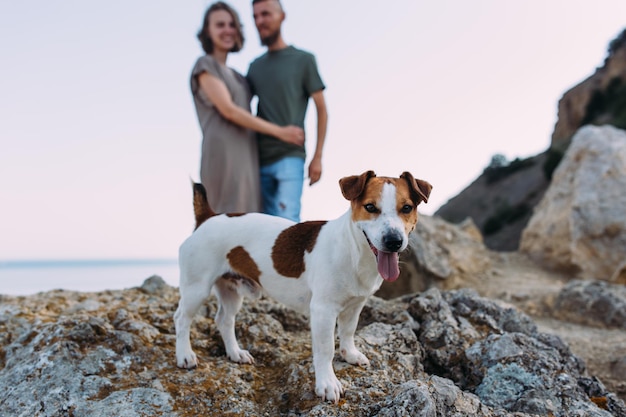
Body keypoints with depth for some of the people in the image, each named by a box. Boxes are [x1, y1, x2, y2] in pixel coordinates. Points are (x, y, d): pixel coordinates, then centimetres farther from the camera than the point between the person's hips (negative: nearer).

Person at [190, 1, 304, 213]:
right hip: (224, 156, -7)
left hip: (245, 158, 7)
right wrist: (279, 131, -10)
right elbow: (228, 109, -10)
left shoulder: (236, 75, 24)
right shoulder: (206, 65, 1)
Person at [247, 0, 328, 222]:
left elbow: (321, 109, 2)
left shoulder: (303, 60, 3)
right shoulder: (255, 66, 14)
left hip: (290, 157, -4)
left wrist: (317, 157, -5)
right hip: (259, 158, 5)